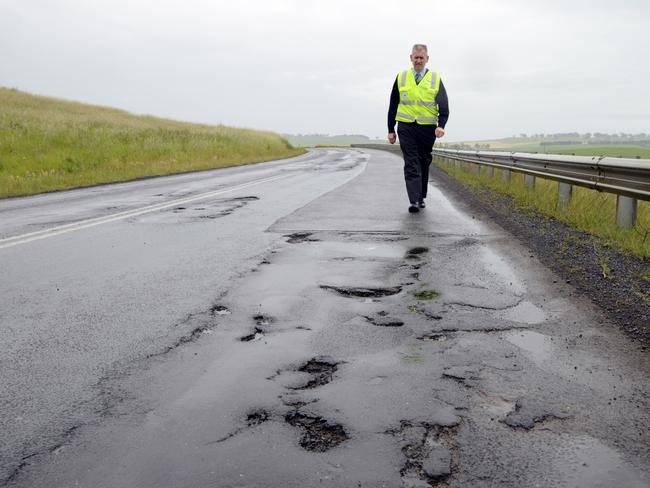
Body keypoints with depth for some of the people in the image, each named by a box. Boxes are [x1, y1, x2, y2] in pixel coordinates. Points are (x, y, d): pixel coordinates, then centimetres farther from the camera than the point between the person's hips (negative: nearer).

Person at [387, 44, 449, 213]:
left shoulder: (436, 79, 4)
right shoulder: (401, 78, 7)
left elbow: (444, 106, -3)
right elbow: (393, 105, 12)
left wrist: (441, 125, -20)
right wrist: (391, 130, 9)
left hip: (427, 128, 0)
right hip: (406, 127, 0)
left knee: (424, 164, 10)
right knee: (411, 164, -9)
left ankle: (421, 197, 24)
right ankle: (414, 201, -14)